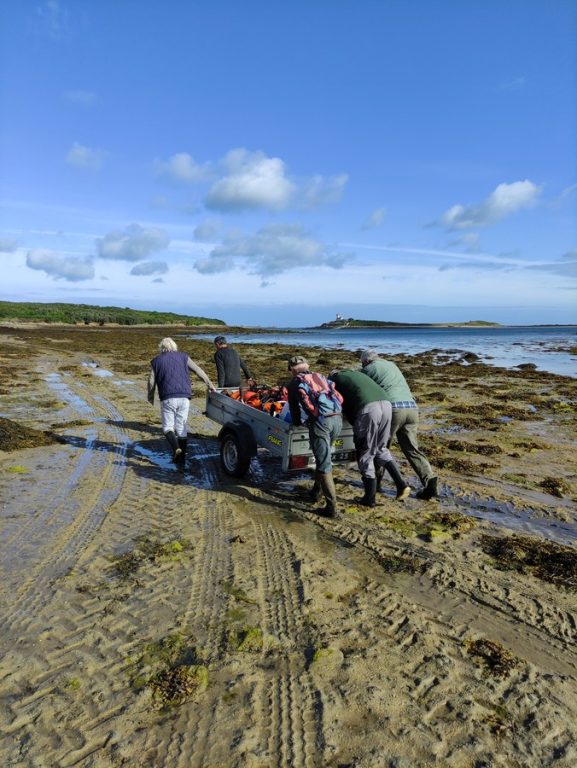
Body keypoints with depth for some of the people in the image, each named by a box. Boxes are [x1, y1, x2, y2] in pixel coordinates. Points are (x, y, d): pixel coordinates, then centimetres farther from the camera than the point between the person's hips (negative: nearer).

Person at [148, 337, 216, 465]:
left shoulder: (156, 361, 9)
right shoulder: (183, 357, 12)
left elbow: (151, 381, 7)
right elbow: (198, 370, 8)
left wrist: (150, 397, 21)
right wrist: (209, 384, 14)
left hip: (168, 398, -2)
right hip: (184, 397, 2)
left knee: (168, 426, 6)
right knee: (181, 427, 11)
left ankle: (176, 448, -18)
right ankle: (181, 456, 12)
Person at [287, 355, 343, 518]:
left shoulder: (293, 384, 16)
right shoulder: (320, 377, 27)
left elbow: (296, 419, 16)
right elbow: (340, 399, 22)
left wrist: (298, 421, 37)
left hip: (319, 421, -5)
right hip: (337, 419, 5)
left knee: (324, 465, 1)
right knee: (323, 458, 25)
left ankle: (331, 508, 2)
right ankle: (317, 491, 35)